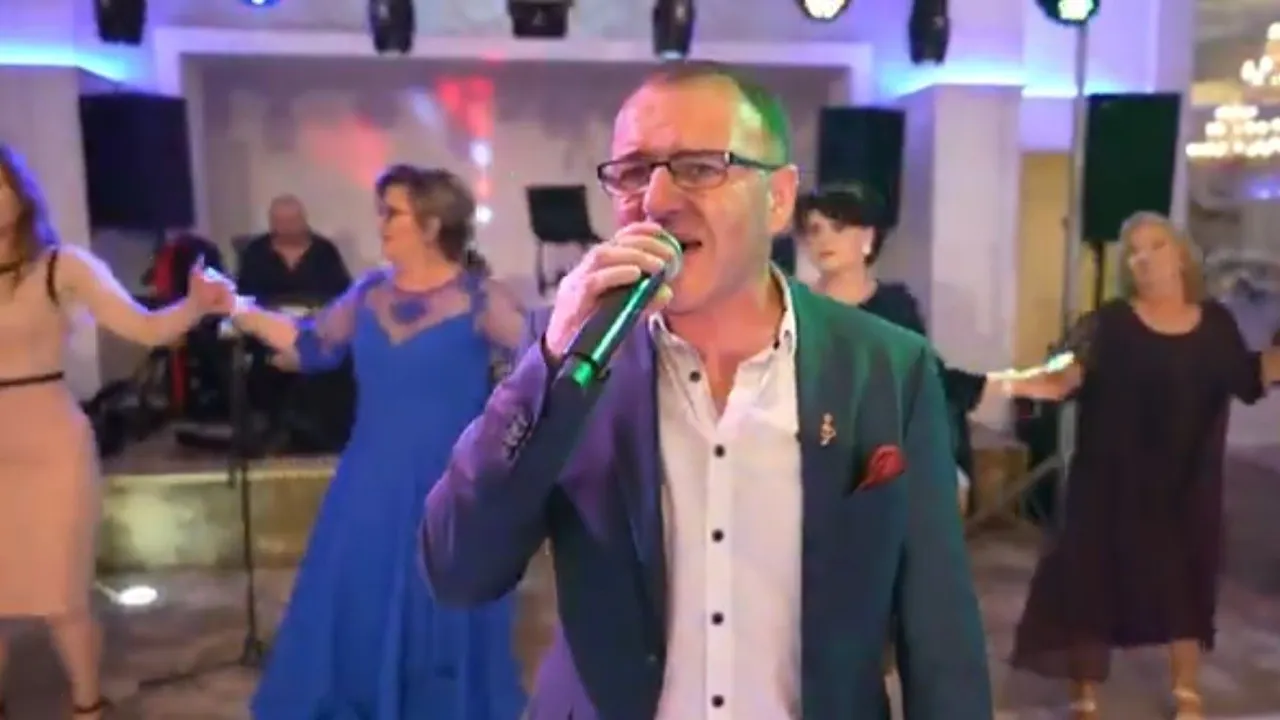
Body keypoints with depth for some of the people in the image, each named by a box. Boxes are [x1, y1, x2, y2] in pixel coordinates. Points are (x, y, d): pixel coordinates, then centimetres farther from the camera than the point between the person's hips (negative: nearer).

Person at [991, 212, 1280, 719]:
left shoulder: (1216, 322, 4)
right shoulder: (1110, 323, -8)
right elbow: (1075, 366, -25)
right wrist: (1044, 380, -46)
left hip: (1190, 481, 4)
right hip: (1115, 479, -3)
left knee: (1187, 580, 16)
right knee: (1097, 574, 0)